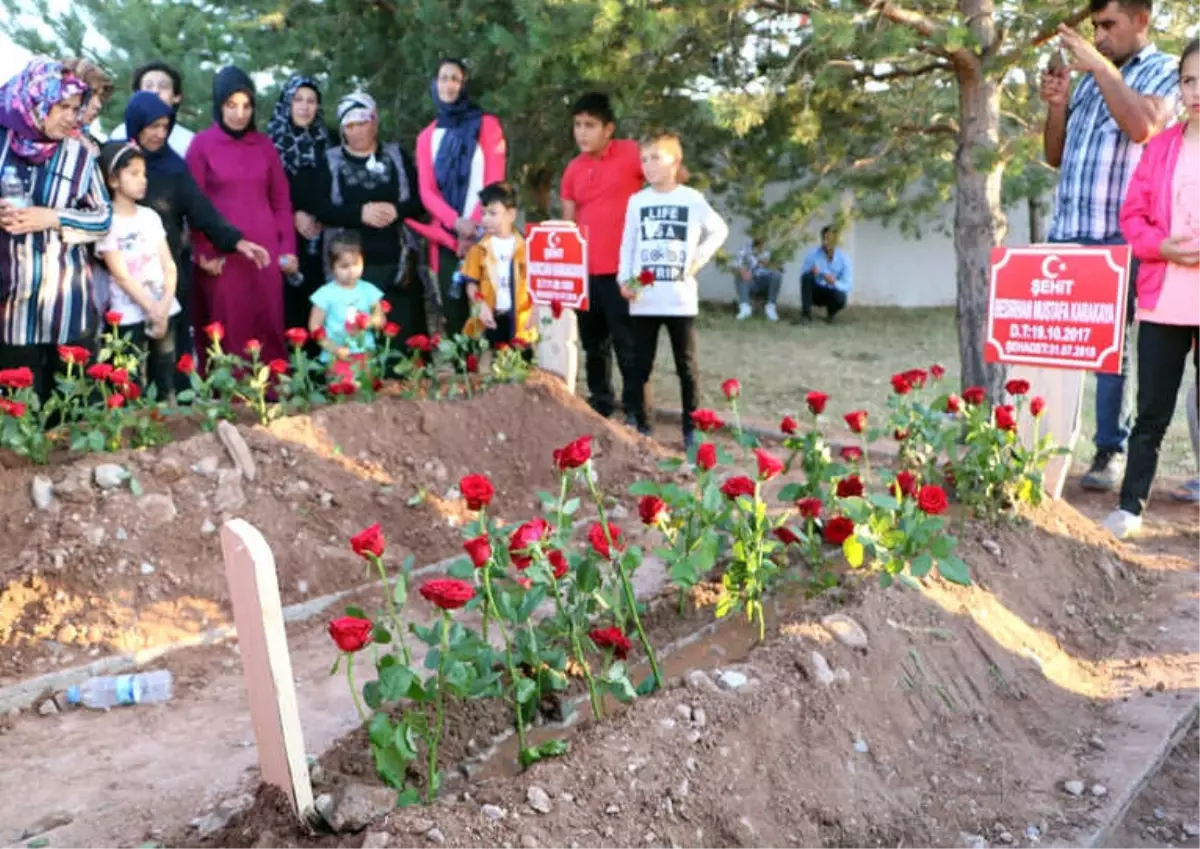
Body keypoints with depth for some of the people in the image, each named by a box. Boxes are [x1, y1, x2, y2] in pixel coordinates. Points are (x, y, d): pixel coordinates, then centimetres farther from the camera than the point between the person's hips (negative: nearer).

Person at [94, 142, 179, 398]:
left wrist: (164, 308, -8)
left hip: (165, 311, 5)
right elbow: (121, 276, -10)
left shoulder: (150, 216, 10)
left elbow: (168, 265, 6)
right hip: (130, 316, -5)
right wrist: (152, 310, -13)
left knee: (167, 384, 8)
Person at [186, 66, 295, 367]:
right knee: (228, 332, -1)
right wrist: (203, 253, -8)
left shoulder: (264, 145, 10)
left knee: (269, 328, 3)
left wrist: (288, 248, 5)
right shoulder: (202, 144, 1)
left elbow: (281, 200, 12)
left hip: (264, 251, 3)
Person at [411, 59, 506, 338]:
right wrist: (456, 222, -14)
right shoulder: (427, 136, 15)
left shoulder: (486, 125, 6)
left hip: (482, 235, -3)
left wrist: (475, 227, -13)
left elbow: (494, 181, -2)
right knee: (454, 316, 1)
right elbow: (426, 191, 4)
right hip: (446, 238, 3)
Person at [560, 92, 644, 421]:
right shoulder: (573, 169, 11)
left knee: (628, 345, -1)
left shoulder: (631, 153, -6)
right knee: (593, 344, 16)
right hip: (584, 272, 6)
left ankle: (634, 410, 8)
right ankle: (600, 401, 29)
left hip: (621, 270, -6)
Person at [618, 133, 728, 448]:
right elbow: (628, 245, 7)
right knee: (641, 366, 6)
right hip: (643, 299, 2)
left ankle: (691, 430, 12)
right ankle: (642, 427, 15)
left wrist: (699, 259, 0)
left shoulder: (692, 199, 0)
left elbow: (720, 230, 12)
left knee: (687, 365, 5)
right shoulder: (636, 201, 5)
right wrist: (625, 280, -7)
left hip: (680, 298, -2)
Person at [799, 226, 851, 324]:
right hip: (815, 292, 0)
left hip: (833, 292, 0)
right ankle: (806, 314, -21)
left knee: (840, 299, -34)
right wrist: (811, 272, -35)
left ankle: (830, 314, 4)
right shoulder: (813, 253, -14)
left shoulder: (843, 258, -12)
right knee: (807, 276, -30)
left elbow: (848, 285, -14)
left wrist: (835, 283, -35)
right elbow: (803, 276, -12)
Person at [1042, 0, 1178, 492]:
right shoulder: (1090, 78, 19)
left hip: (1116, 236, -5)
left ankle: (1111, 450, 4)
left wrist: (1101, 67, -15)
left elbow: (1143, 126, -19)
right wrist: (1056, 104, 4)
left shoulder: (1161, 71, 3)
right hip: (1065, 233, 5)